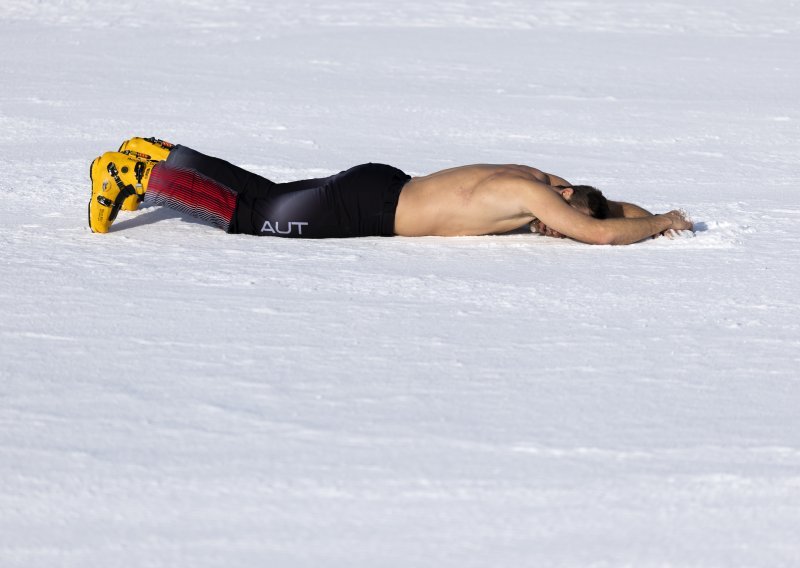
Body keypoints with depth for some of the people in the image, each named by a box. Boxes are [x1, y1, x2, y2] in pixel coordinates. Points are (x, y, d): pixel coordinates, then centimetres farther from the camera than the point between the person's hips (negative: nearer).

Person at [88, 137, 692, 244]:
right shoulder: (534, 196, -21)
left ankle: (158, 156, 25)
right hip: (366, 207, -8)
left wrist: (642, 216, 8)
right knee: (245, 213, 0)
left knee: (262, 196, 19)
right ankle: (139, 174, 4)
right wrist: (658, 224, -14)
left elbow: (605, 208, 24)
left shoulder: (539, 181, 4)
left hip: (381, 188, 8)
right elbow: (602, 232, -30)